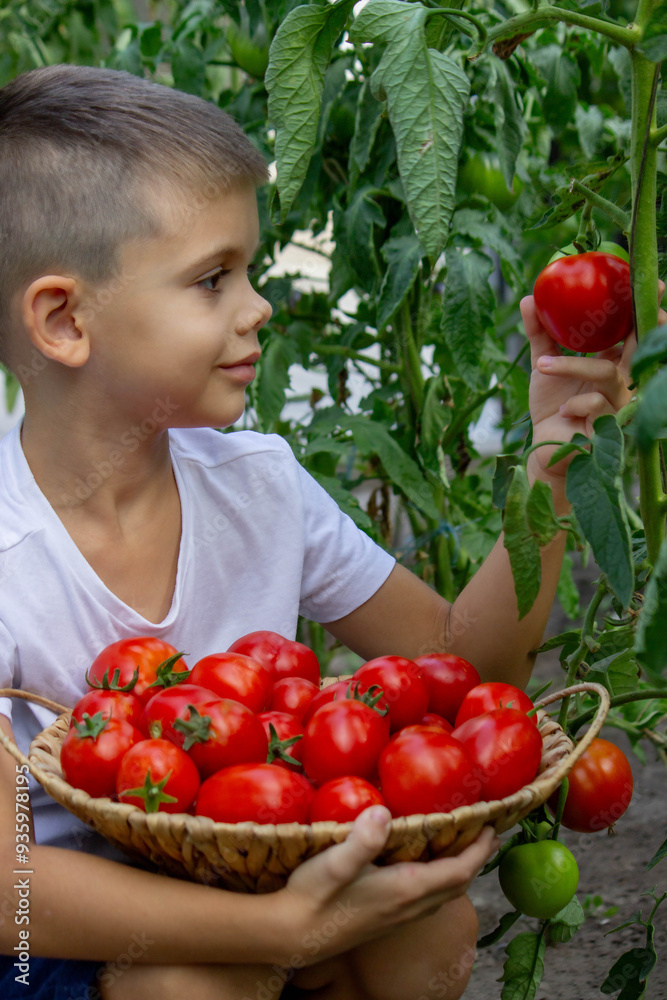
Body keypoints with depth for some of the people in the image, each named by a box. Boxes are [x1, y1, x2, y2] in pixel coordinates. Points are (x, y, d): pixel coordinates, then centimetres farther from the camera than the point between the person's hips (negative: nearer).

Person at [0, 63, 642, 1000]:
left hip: (237, 879, 5)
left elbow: (470, 658, 2)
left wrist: (552, 462, -12)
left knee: (431, 924, -19)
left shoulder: (257, 483, -5)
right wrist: (286, 924, -39)